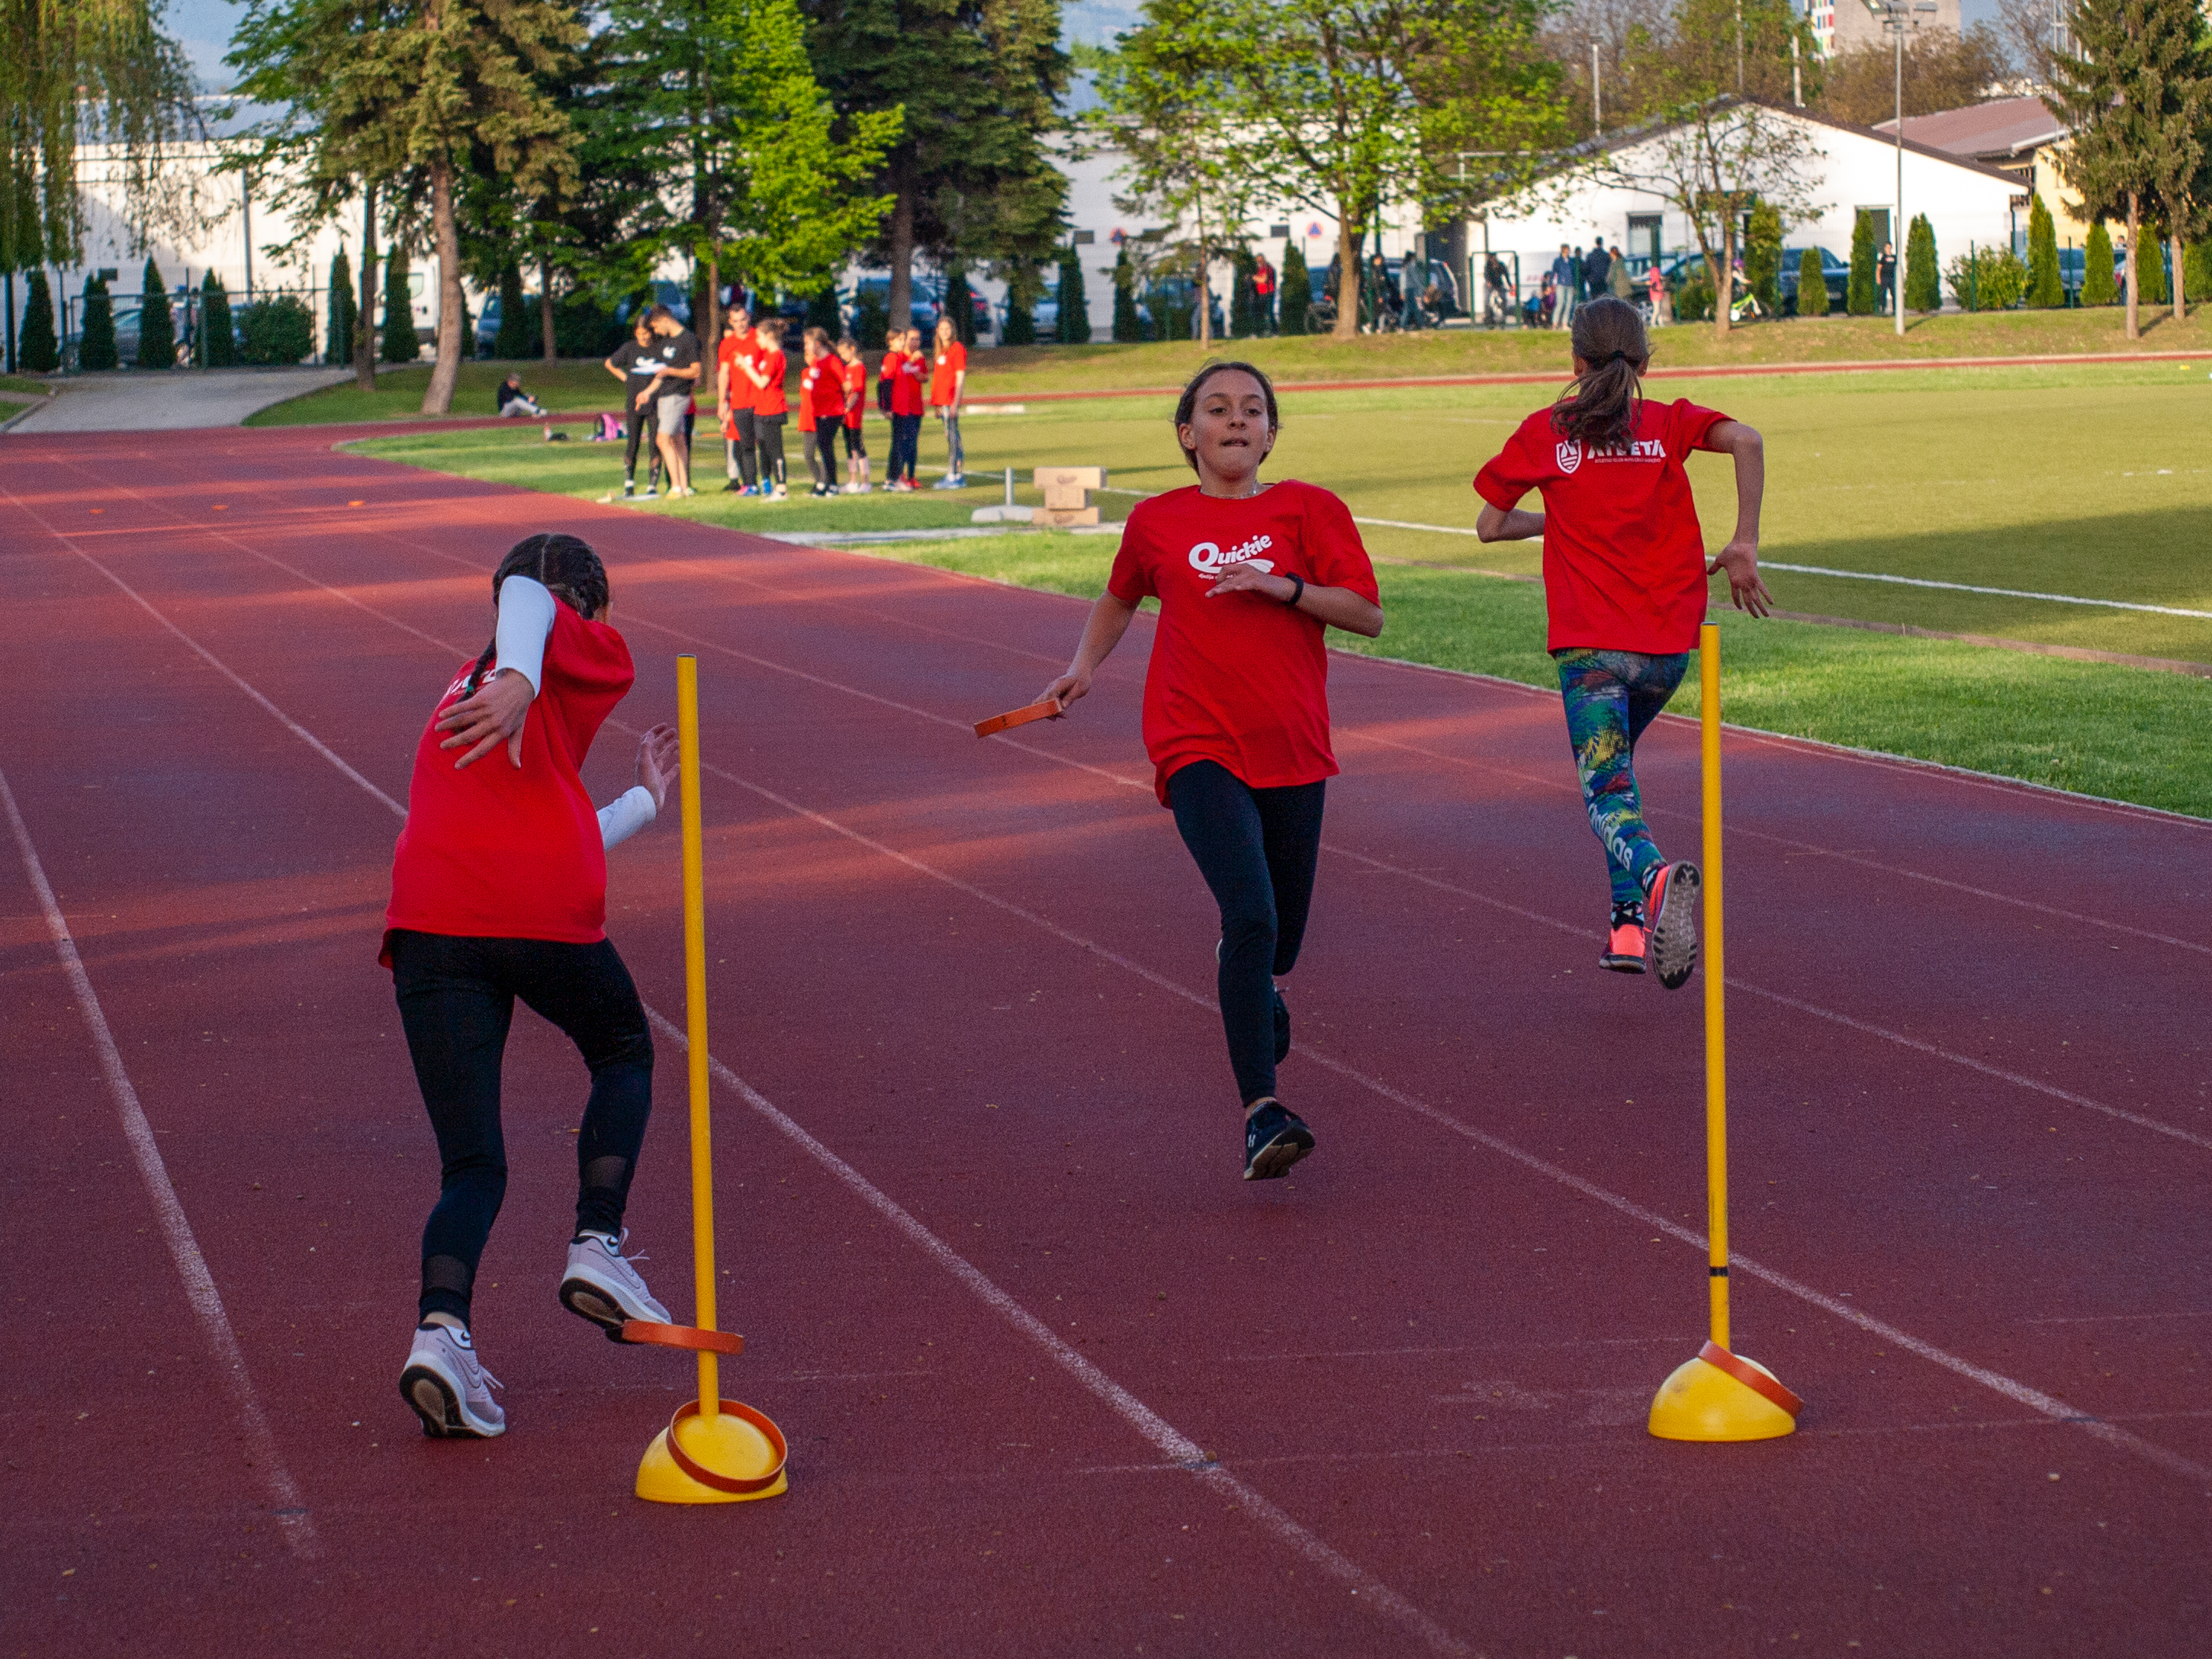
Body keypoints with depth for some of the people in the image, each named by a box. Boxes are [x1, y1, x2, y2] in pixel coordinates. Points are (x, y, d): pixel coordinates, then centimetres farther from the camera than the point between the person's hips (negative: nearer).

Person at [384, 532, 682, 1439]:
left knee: (472, 1165, 4)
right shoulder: (588, 649, 14)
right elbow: (526, 597, -11)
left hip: (428, 922, 5)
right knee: (624, 1055, 26)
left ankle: (441, 1326, -22)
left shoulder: (468, 688, 33)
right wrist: (519, 683, -30)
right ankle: (597, 1247, 9)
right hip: (544, 919, -5)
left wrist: (644, 801, 51)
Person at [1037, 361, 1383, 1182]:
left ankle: (1247, 976, 53)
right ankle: (1260, 1113, -24)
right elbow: (1120, 597, 26)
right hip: (1199, 746, -2)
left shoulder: (1308, 509, 3)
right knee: (1252, 915, -23)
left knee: (1279, 942, 13)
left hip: (1292, 750, 2)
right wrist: (1086, 664, 12)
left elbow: (1368, 614, -4)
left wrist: (1282, 587, -16)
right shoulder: (1156, 521, 6)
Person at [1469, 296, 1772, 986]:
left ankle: (1654, 875, -42)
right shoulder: (1670, 423, 7)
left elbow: (1489, 526, 10)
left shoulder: (1545, 432, 5)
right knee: (1612, 764, 25)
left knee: (1609, 793, -8)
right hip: (1669, 643, 3)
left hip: (1590, 645, -3)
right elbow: (1747, 440, -12)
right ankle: (1629, 921, 14)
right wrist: (1744, 545, -7)